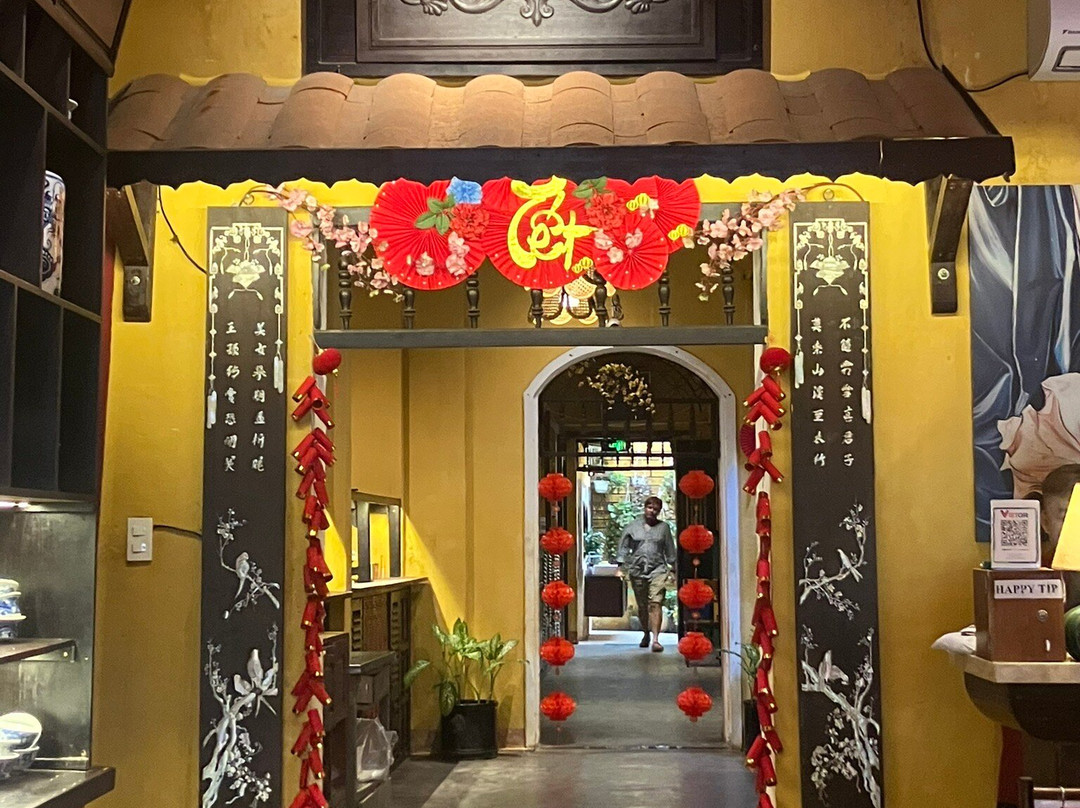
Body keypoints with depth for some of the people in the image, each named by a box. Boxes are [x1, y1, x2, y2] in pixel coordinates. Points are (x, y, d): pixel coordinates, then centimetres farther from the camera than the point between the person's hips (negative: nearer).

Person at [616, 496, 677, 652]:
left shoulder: (663, 527, 9)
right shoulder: (633, 526, 7)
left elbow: (670, 550, 14)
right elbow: (623, 547, 7)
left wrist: (673, 568, 11)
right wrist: (621, 568, 0)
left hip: (658, 569, -1)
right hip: (637, 570, 1)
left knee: (655, 603, -15)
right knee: (641, 606, 10)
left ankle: (656, 639, -19)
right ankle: (646, 634, 32)